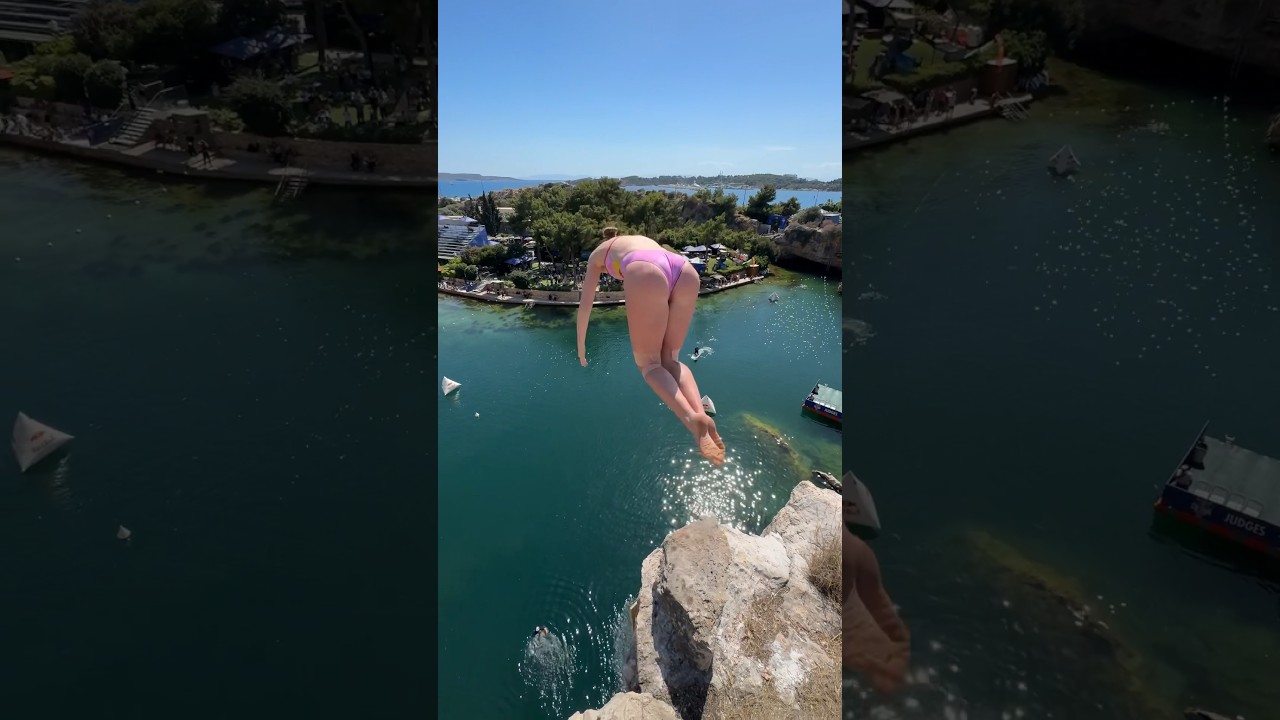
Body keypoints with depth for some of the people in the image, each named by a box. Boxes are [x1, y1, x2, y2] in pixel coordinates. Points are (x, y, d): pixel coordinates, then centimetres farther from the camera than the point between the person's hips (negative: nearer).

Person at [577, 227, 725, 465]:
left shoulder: (597, 253, 35)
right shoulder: (643, 241, 46)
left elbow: (585, 304, 34)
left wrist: (581, 345, 47)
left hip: (647, 276, -4)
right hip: (686, 273, 4)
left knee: (648, 363, 9)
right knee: (669, 359, 17)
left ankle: (692, 419, -18)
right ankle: (701, 414, -11)